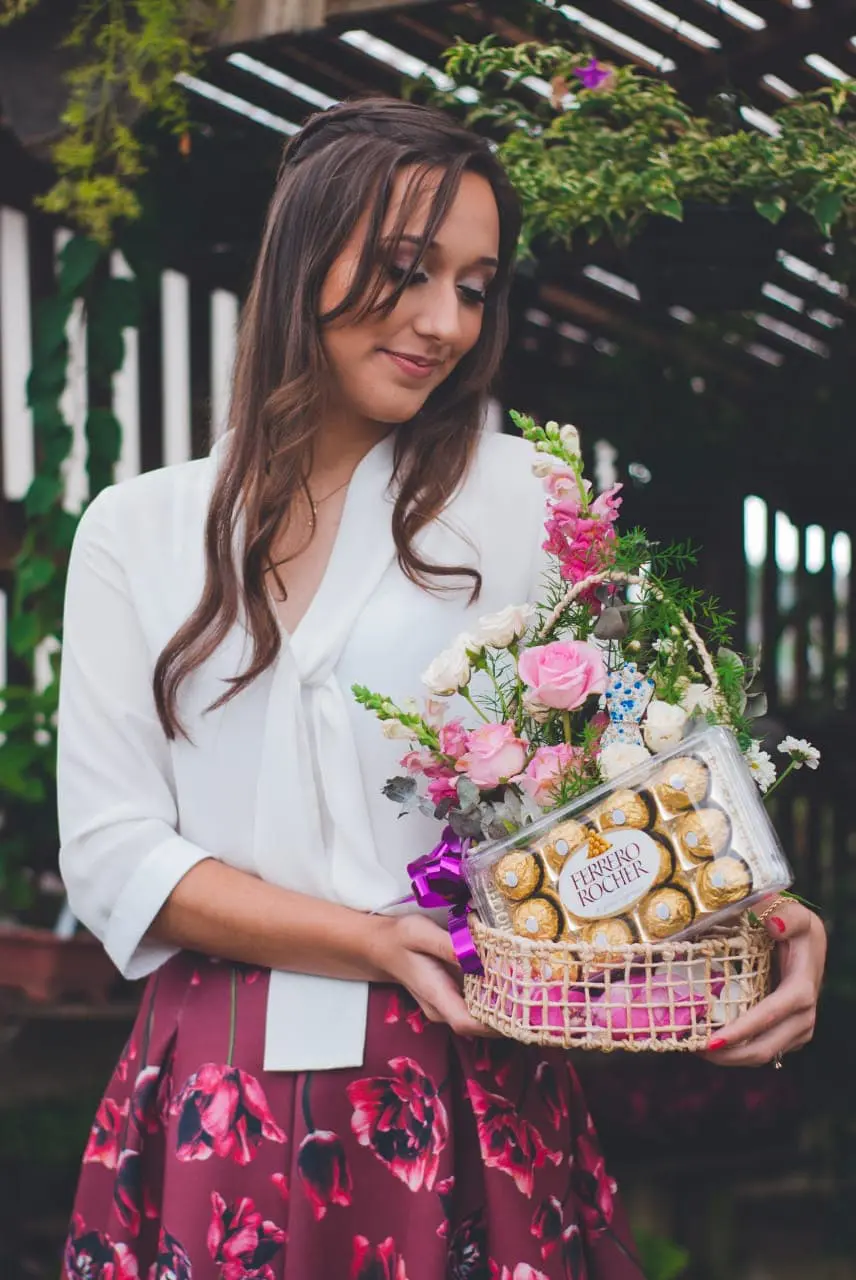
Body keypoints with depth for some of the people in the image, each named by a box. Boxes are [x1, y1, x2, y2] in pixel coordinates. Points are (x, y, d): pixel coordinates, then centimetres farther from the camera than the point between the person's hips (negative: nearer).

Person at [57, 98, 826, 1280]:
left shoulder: (519, 499, 3)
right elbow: (112, 852, -1)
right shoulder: (137, 534, 5)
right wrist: (374, 946, -14)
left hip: (467, 1101, -1)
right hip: (214, 1108, 1)